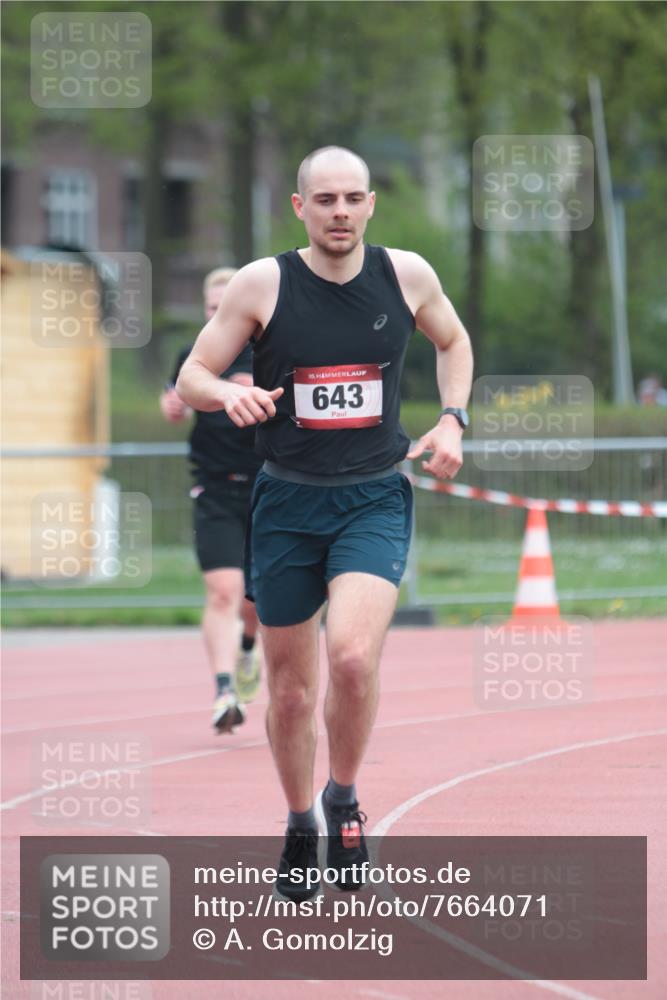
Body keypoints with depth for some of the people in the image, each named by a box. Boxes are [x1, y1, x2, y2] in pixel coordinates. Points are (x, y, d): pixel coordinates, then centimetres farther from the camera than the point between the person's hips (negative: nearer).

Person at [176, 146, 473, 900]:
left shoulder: (406, 275, -1)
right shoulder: (261, 284, -6)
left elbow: (453, 341, 20)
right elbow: (191, 378, -1)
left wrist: (452, 420, 4)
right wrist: (230, 394, -23)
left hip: (375, 501, 0)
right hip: (287, 502, 0)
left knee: (353, 654, -24)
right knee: (289, 685, 8)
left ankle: (343, 800, -1)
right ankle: (301, 827, 30)